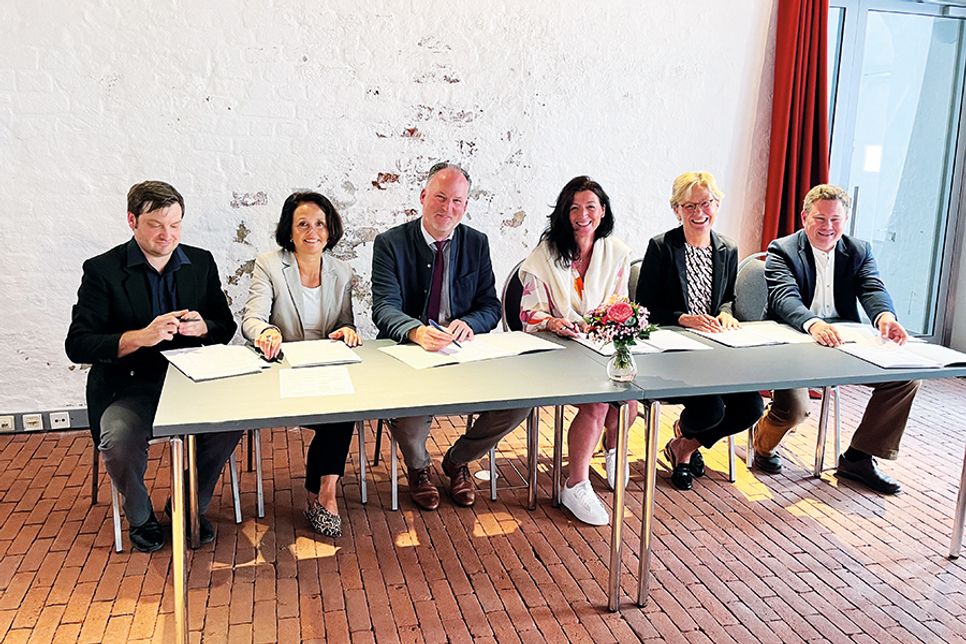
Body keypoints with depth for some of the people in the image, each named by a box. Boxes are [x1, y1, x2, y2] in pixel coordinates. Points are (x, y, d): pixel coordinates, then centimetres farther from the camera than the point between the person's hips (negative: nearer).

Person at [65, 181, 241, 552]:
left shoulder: (201, 263, 7)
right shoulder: (102, 270, -4)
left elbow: (226, 326, 10)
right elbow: (77, 345, -10)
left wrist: (202, 327, -15)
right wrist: (142, 337, -25)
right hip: (128, 388, -2)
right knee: (118, 440, -30)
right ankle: (140, 517, 4)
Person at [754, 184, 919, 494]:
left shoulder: (859, 251, 10)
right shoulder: (782, 250, -5)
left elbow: (873, 289, -7)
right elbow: (785, 297, -23)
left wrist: (884, 316, -33)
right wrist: (813, 324, -45)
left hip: (844, 343, 6)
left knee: (905, 375, -12)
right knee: (793, 409, -29)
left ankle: (858, 457, 3)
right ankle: (763, 443, 10)